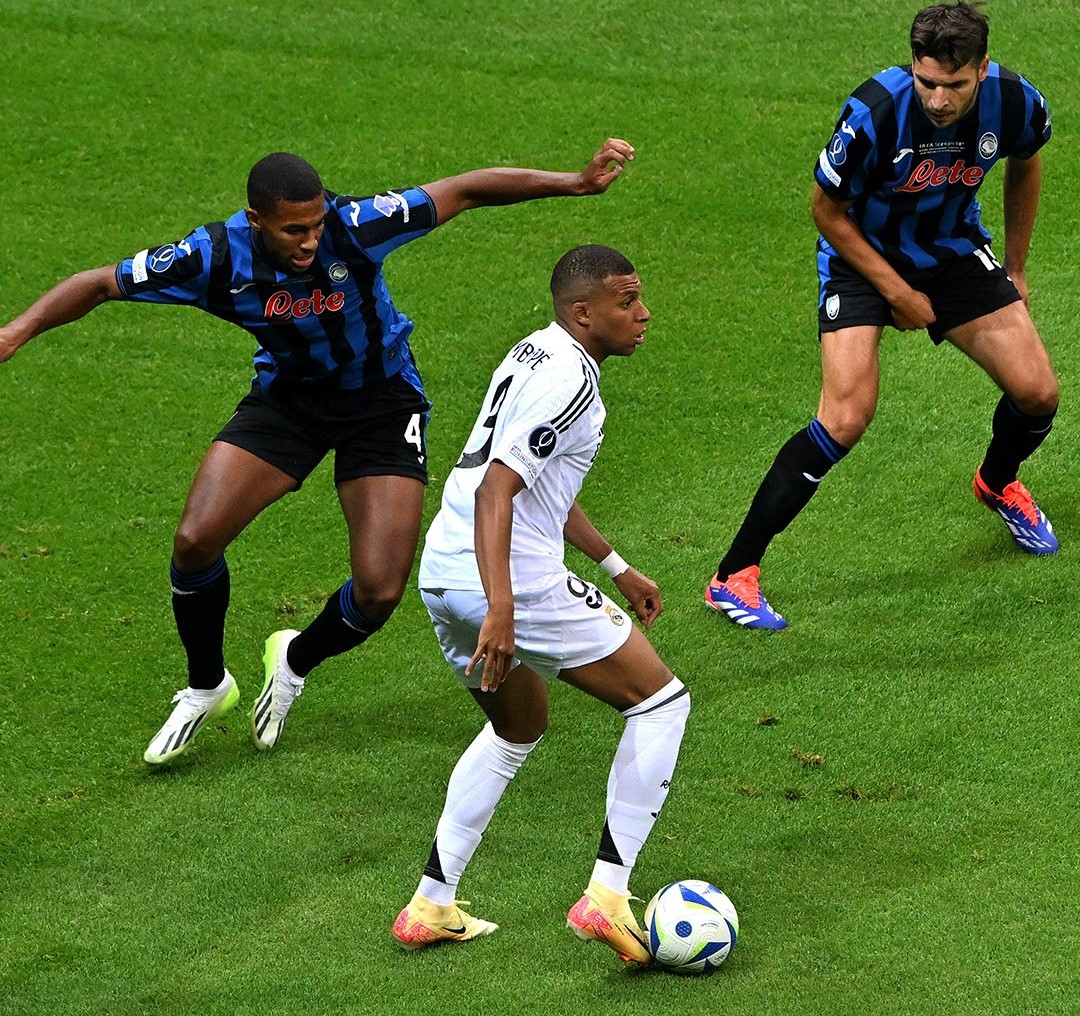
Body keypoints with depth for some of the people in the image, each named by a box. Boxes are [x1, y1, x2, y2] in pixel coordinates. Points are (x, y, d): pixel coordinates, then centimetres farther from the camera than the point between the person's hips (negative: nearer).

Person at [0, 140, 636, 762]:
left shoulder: (353, 227, -31)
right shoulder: (216, 257, -24)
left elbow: (466, 191, -26)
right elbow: (102, 284, -13)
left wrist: (576, 182, -31)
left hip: (381, 400, -2)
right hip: (287, 397, 2)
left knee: (380, 592, -12)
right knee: (195, 541, -15)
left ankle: (297, 662, 24)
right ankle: (206, 687, 14)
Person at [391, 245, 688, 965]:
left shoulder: (538, 353, 18)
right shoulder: (568, 380, -14)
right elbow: (496, 489, -25)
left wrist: (616, 567, 36)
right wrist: (502, 609, -32)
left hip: (444, 575, 10)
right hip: (512, 579, -10)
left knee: (519, 727, 30)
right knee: (662, 702, 1)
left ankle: (431, 906, 25)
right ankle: (607, 895, -5)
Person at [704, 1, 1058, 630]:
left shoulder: (1016, 104, -21)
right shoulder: (875, 113, -34)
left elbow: (1026, 166, 6)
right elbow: (827, 210, -17)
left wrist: (1015, 267, 13)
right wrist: (898, 292, -14)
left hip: (955, 250, 5)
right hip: (862, 255, -4)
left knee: (1038, 394, -1)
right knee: (847, 419, -22)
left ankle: (998, 484, 37)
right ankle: (735, 575, -16)